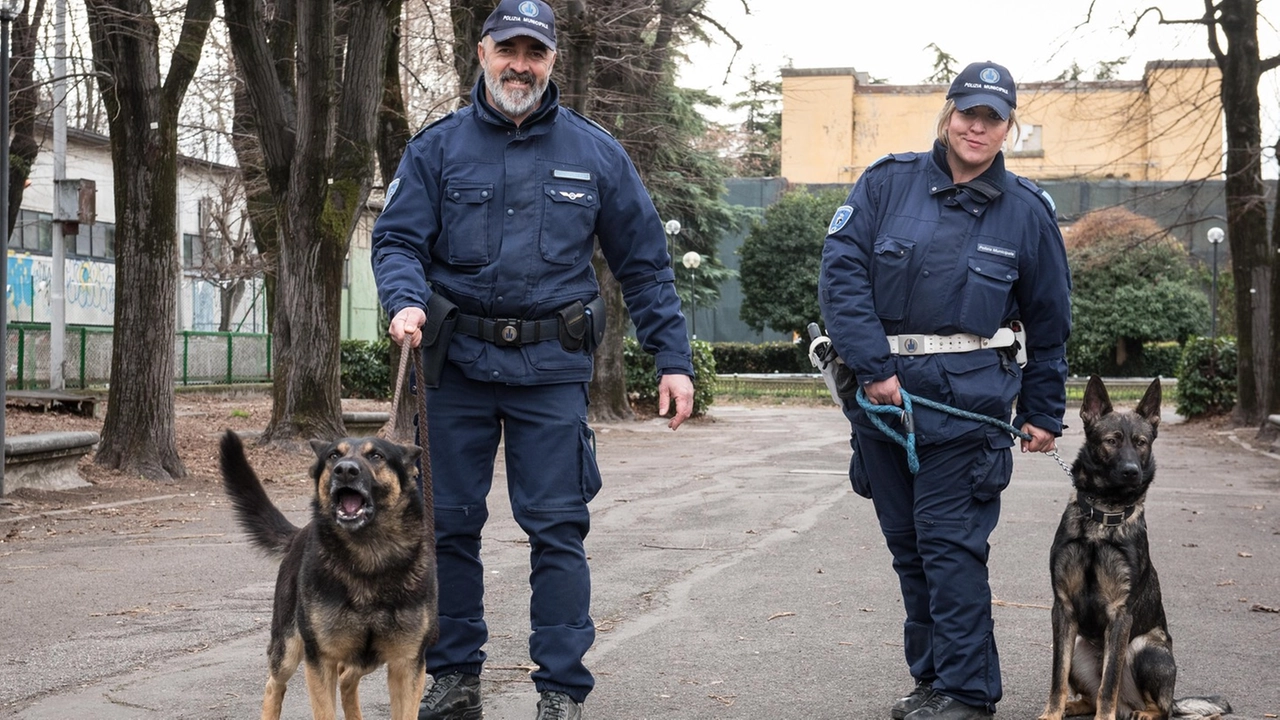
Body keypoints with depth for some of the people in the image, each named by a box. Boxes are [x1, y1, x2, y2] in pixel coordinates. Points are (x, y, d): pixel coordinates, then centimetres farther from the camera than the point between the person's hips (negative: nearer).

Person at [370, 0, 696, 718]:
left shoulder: (596, 152, 5)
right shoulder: (438, 147, 4)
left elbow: (644, 262, 7)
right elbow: (397, 239, 1)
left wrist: (673, 357, 2)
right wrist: (406, 302, -20)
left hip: (553, 368, -1)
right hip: (456, 363, 1)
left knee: (557, 528, -2)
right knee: (449, 523, 8)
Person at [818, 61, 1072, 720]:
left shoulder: (1026, 211, 5)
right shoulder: (887, 183, 3)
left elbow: (1049, 321, 14)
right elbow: (841, 272, -6)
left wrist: (1043, 414, 15)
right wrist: (874, 367, -14)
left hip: (968, 395, -2)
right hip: (882, 390, 3)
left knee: (951, 542, -7)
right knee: (906, 542, 10)